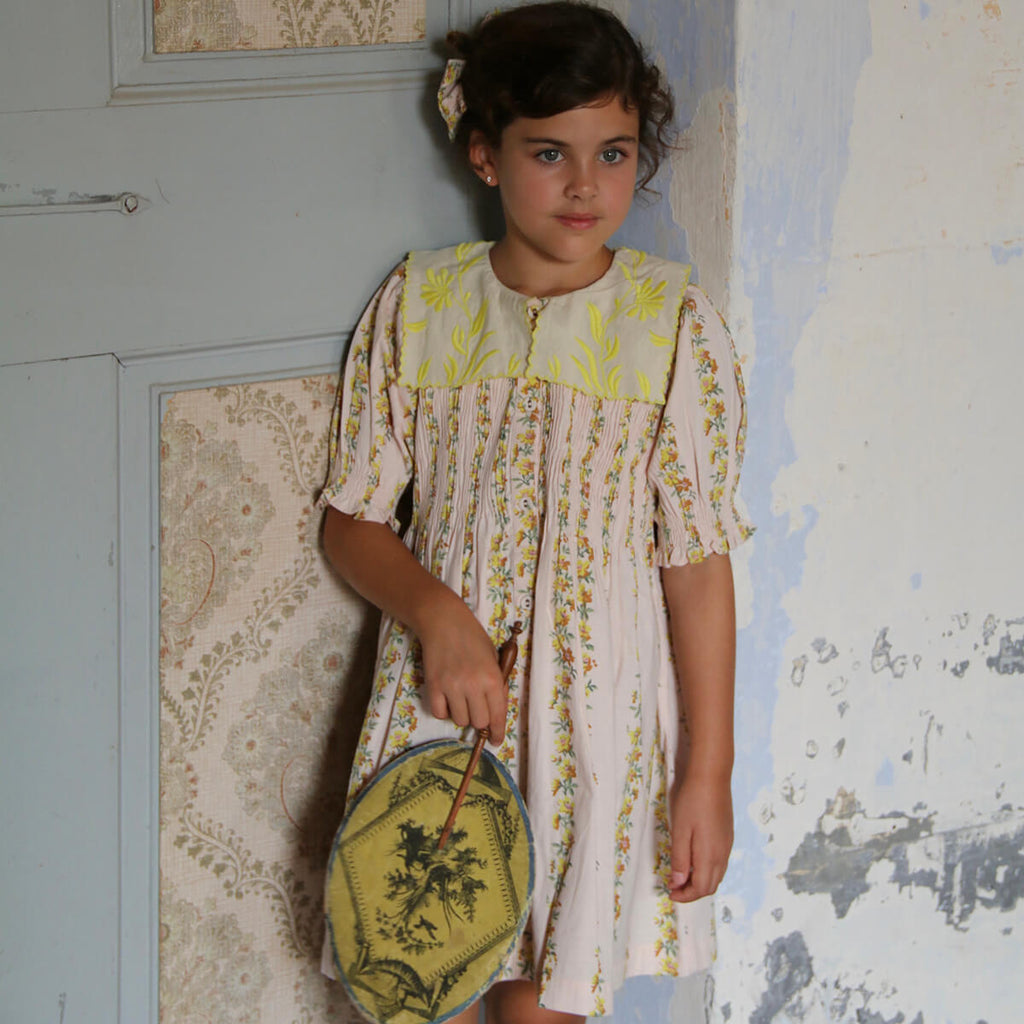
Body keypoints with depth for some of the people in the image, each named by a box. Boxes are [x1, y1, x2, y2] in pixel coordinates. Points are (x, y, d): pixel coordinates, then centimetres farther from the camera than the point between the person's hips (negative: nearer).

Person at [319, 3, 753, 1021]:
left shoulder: (673, 322, -5)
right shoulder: (419, 303, 0)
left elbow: (698, 563, -4)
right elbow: (352, 521, 4)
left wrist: (709, 773, -6)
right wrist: (434, 613, -16)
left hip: (595, 718, -1)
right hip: (437, 703, 2)